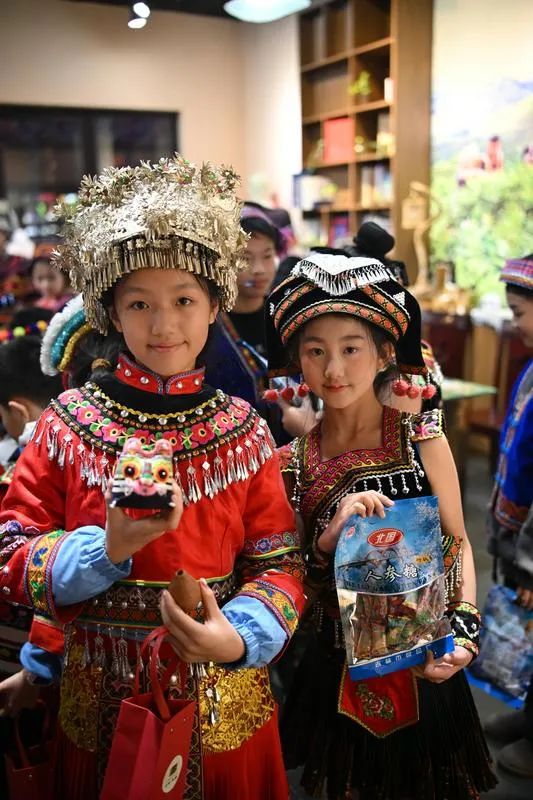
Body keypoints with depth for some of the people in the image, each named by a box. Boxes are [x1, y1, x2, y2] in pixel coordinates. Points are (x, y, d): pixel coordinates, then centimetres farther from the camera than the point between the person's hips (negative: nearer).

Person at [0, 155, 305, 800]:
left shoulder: (245, 431, -6)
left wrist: (239, 637, -22)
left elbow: (278, 562, -5)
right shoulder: (69, 422, -7)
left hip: (222, 698, 1)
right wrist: (106, 548, -22)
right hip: (100, 696, 0)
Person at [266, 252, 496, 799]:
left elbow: (457, 543, -2)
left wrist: (465, 630, -15)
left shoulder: (421, 438, -13)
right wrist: (331, 536, -23)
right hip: (337, 669, 2)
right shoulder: (292, 461, -8)